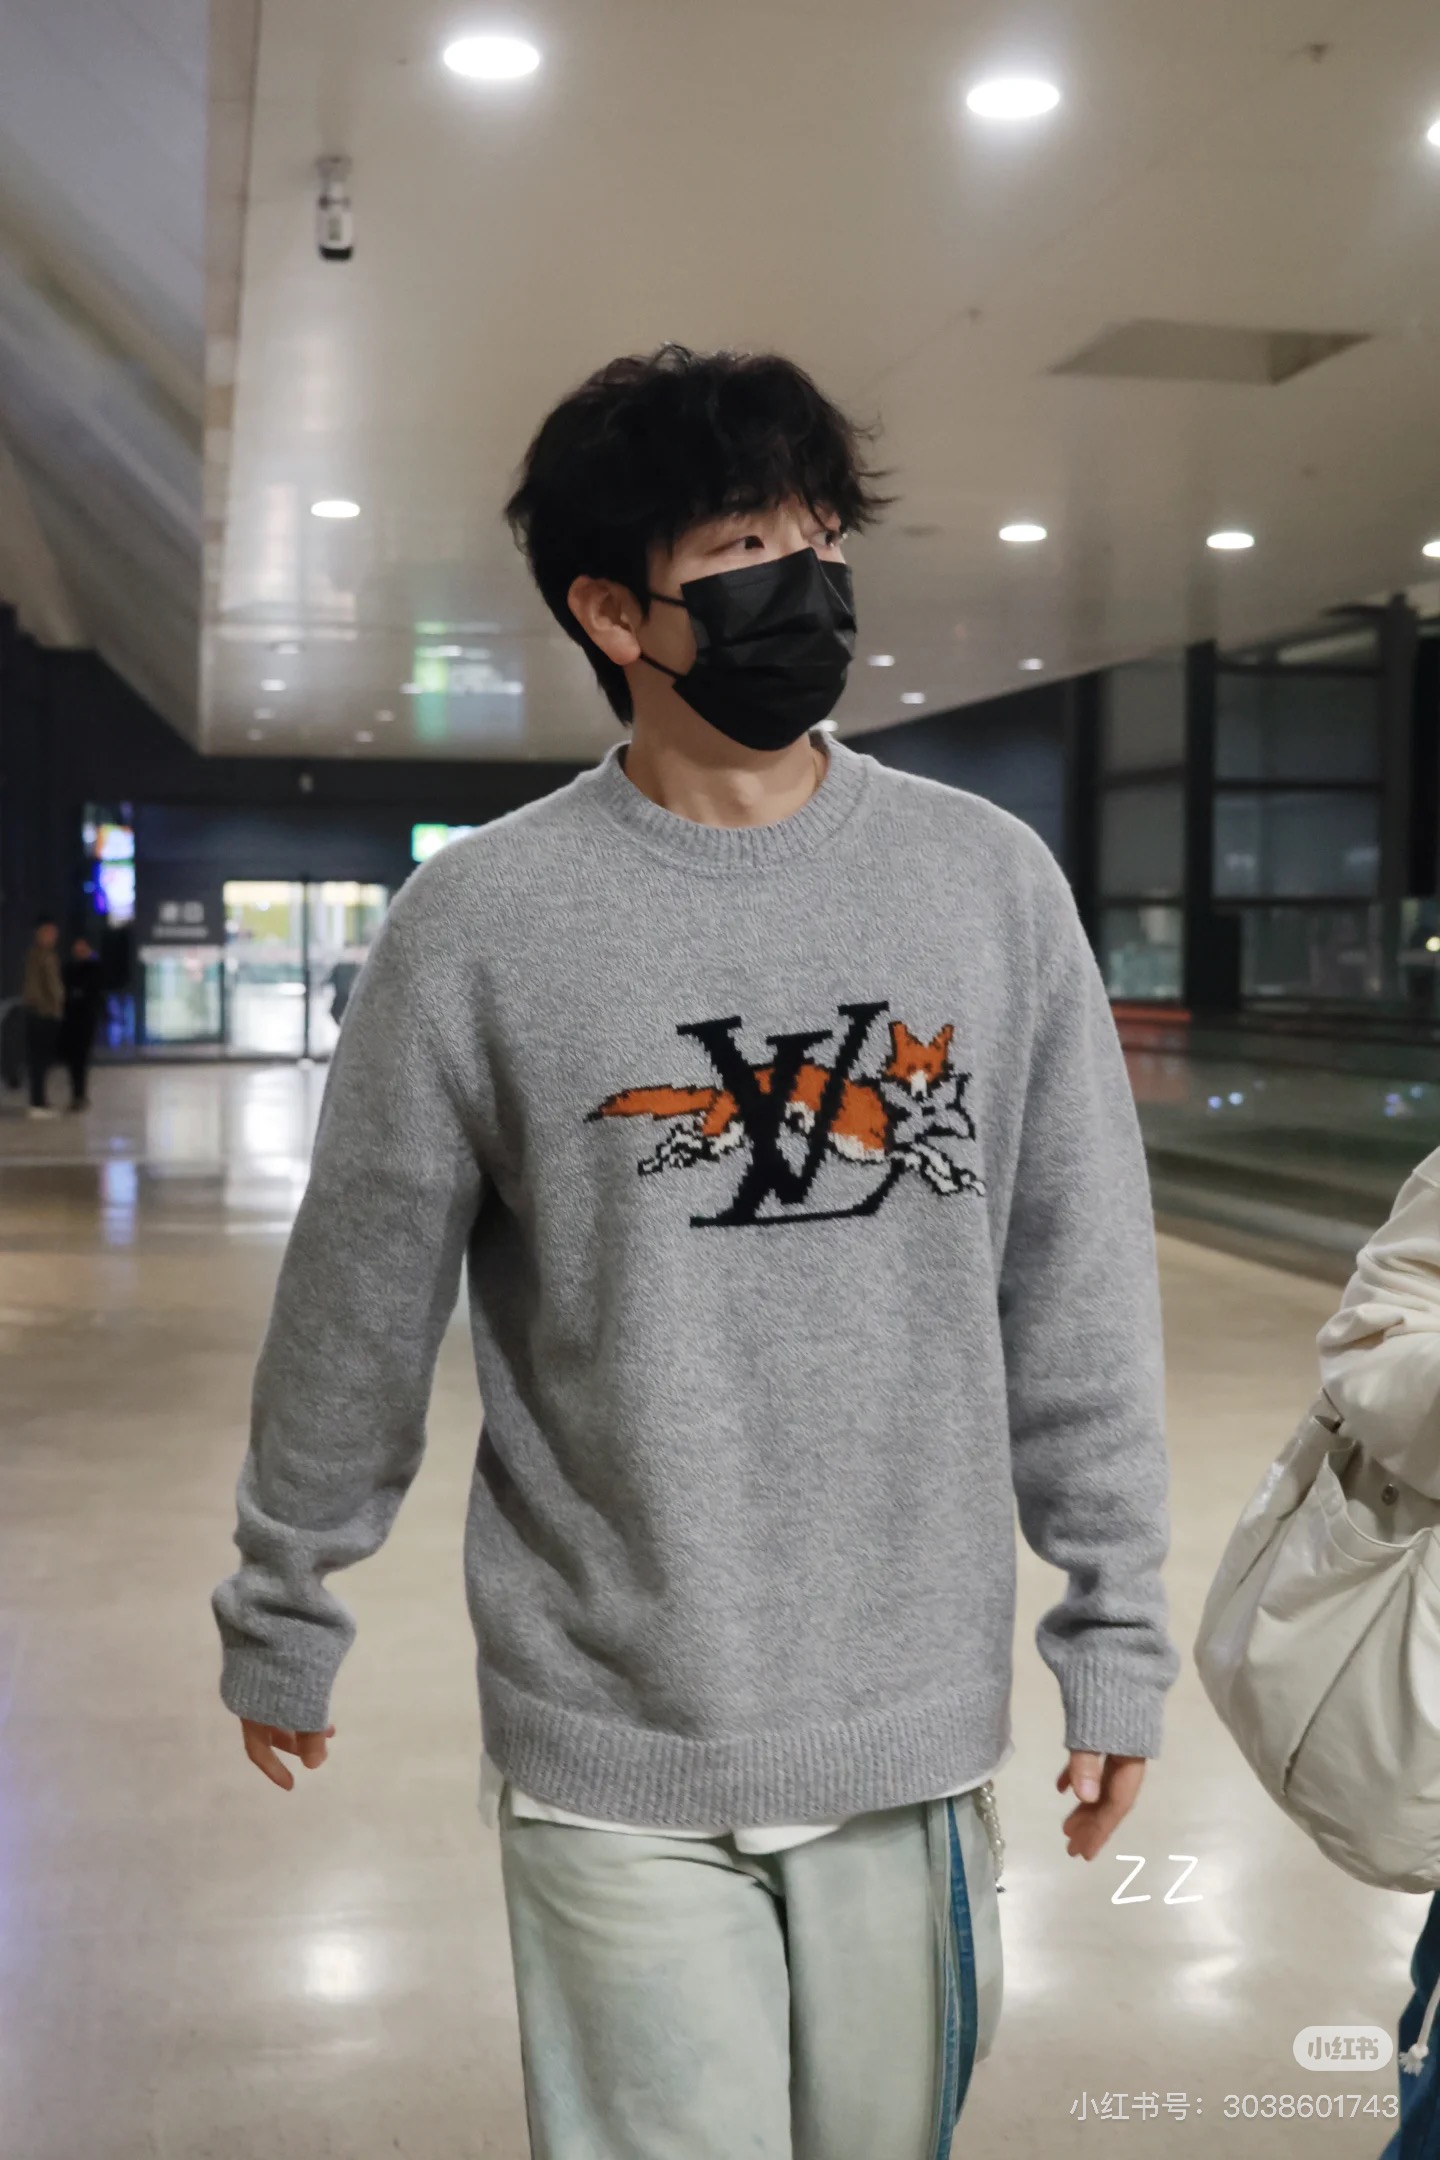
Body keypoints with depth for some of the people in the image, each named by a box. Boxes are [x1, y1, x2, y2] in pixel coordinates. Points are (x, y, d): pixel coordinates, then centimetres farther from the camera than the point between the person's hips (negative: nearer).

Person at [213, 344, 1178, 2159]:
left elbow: (1078, 1300, 2)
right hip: (616, 1754, -2)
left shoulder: (991, 880, -1)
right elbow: (355, 1315, -1)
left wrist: (1115, 1624, 4)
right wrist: (282, 1619, 8)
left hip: (919, 1732, 3)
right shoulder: (484, 921, -9)